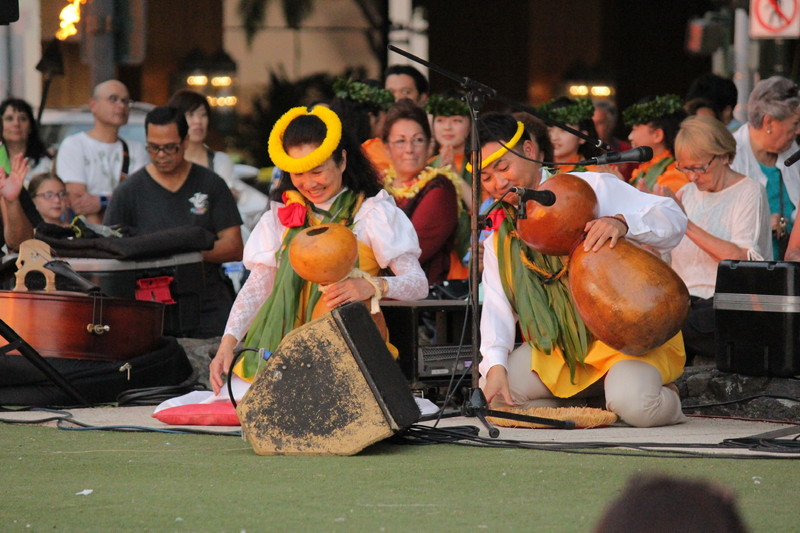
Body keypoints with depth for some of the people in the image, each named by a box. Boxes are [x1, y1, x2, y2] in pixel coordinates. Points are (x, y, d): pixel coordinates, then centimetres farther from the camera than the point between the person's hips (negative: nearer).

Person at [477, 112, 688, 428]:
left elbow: (674, 219, -13)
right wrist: (495, 365, -21)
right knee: (494, 396, -18)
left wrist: (622, 222, -34)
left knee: (632, 405, -33)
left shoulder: (590, 188, -6)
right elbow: (497, 305, -2)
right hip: (559, 346, 5)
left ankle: (665, 399, 4)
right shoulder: (500, 236, 9)